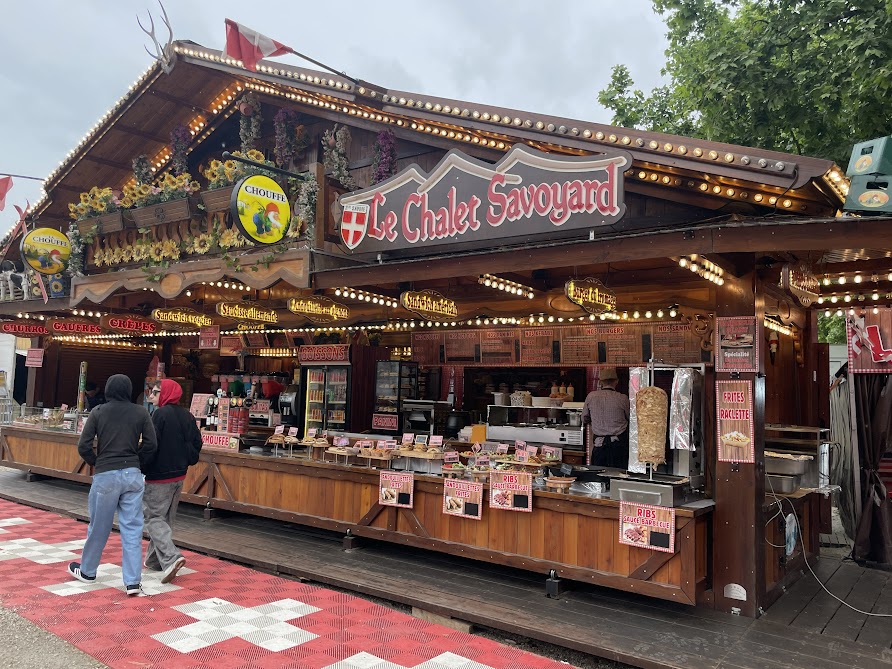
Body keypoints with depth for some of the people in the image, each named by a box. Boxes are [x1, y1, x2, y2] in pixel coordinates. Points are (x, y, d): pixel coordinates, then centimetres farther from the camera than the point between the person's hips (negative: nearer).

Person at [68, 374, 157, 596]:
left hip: (105, 475, -1)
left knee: (99, 526, 15)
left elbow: (83, 446, -3)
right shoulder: (140, 413, 1)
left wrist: (95, 463, 13)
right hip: (132, 475, 1)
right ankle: (132, 581, 3)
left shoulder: (98, 412, -1)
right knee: (132, 528, 3)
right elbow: (151, 444, -2)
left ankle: (87, 571, 35)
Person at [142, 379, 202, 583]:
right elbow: (196, 443, 9)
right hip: (179, 475, 8)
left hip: (159, 476, -8)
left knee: (153, 516, -1)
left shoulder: (160, 414, -15)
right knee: (166, 518, 17)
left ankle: (171, 557, -15)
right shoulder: (186, 416, 7)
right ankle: (154, 559, 27)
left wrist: (140, 470, -10)